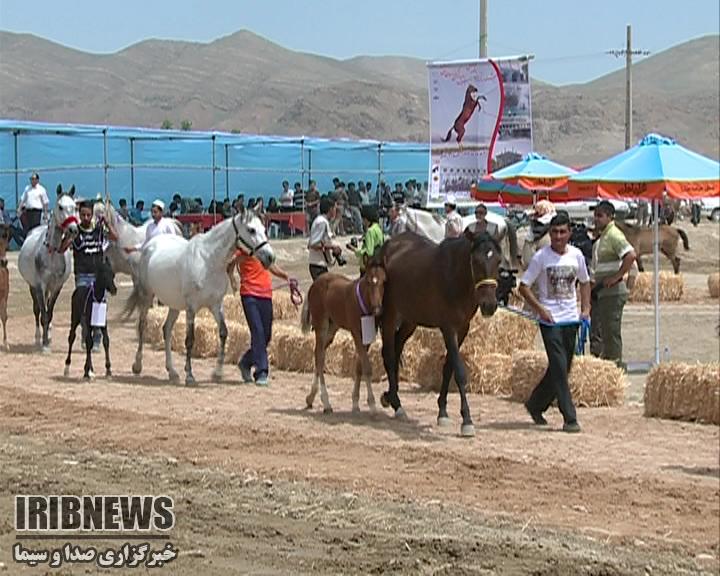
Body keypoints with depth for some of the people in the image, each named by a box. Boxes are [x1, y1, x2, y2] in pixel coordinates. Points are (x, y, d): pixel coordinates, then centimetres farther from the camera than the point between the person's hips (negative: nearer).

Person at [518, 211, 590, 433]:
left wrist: (586, 309, 7)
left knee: (560, 368, 11)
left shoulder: (576, 255, 4)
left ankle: (535, 404, 31)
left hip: (571, 319, 5)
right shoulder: (541, 256, -8)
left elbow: (584, 282, 18)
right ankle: (569, 418, -7)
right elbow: (524, 286, -4)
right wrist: (540, 309, -13)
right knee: (559, 368, -9)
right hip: (550, 320, -5)